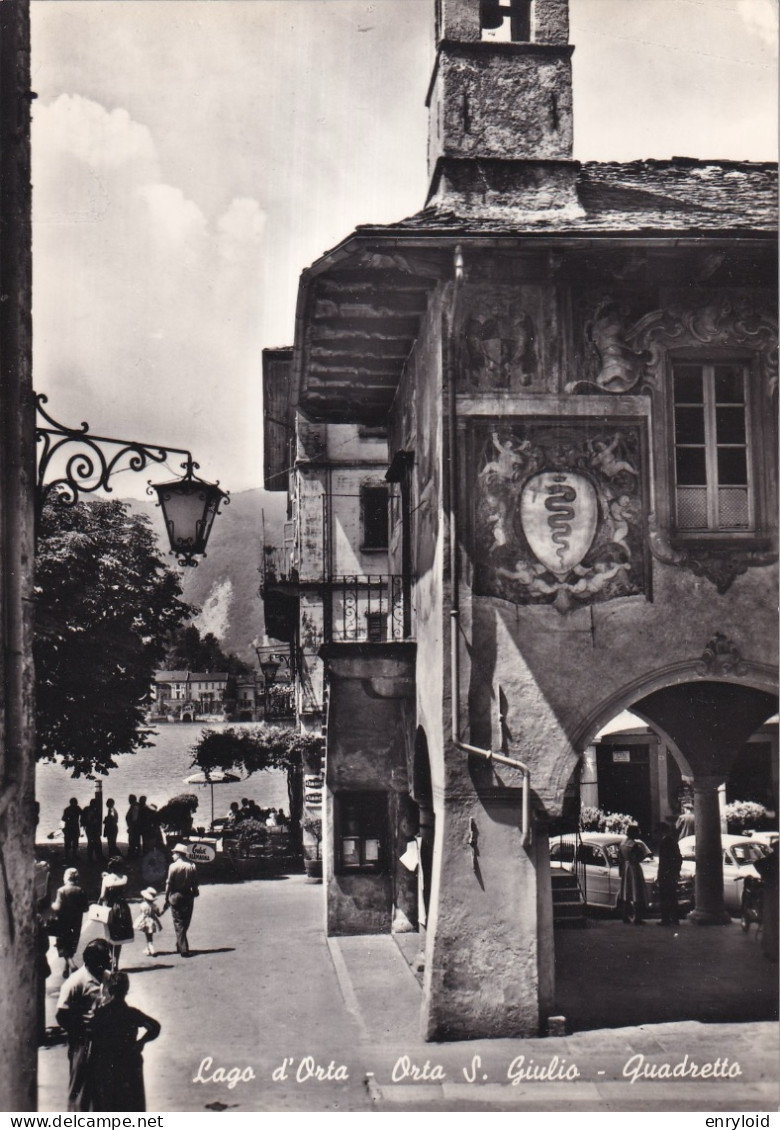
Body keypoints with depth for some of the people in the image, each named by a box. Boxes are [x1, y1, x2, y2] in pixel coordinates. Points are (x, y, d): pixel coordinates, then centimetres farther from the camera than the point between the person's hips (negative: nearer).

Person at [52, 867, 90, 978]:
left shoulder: (62, 891, -15)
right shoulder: (80, 891, -5)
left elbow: (58, 908, -19)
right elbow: (86, 908, -4)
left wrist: (53, 905, 1)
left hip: (63, 924, -4)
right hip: (76, 924, 4)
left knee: (63, 946, 3)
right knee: (72, 947, 17)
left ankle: (71, 965, -17)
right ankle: (67, 968, 27)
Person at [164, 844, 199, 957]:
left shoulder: (173, 866, -9)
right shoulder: (191, 866, 1)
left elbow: (169, 884, -9)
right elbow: (195, 884, 2)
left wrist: (166, 899, -2)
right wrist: (194, 893, 13)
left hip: (176, 896, -4)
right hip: (188, 897, 4)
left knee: (178, 923, 2)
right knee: (185, 923, 15)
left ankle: (183, 949, -3)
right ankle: (180, 945, 26)